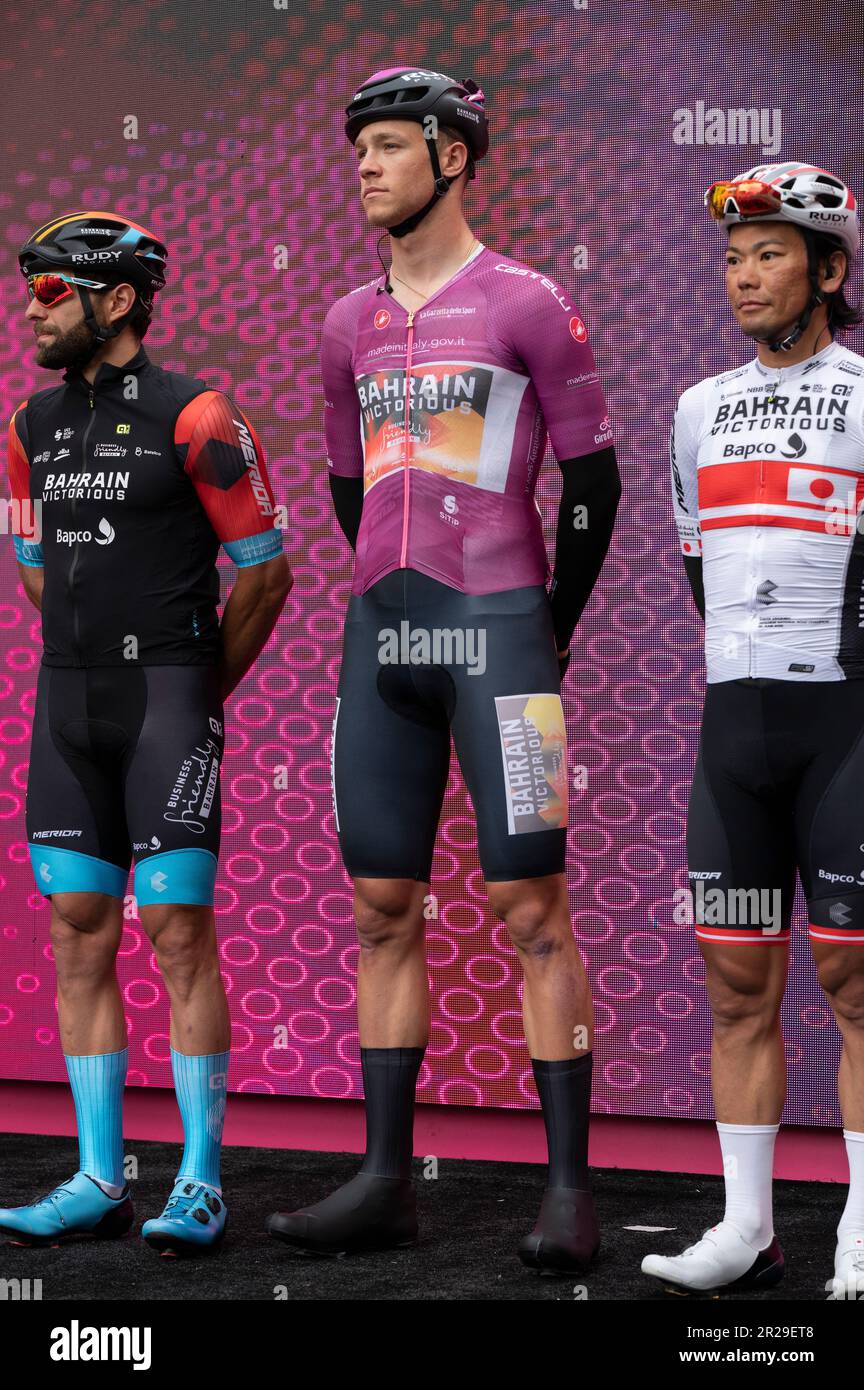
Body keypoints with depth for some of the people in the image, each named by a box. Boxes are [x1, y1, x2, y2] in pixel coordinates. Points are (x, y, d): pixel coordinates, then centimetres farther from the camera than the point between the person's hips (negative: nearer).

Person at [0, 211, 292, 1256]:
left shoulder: (192, 417, -7)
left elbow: (266, 569, -2)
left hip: (169, 702, -6)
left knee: (180, 935, -6)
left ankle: (199, 1184, 1)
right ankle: (99, 1179, 12)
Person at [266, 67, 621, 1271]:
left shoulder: (527, 305, -2)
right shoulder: (351, 326, 15)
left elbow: (593, 481, 0)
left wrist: (548, 630, 7)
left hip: (499, 630, -6)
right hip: (382, 632, 6)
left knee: (532, 907, -6)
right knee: (383, 907, 6)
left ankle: (568, 1187, -1)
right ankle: (386, 1181, 11)